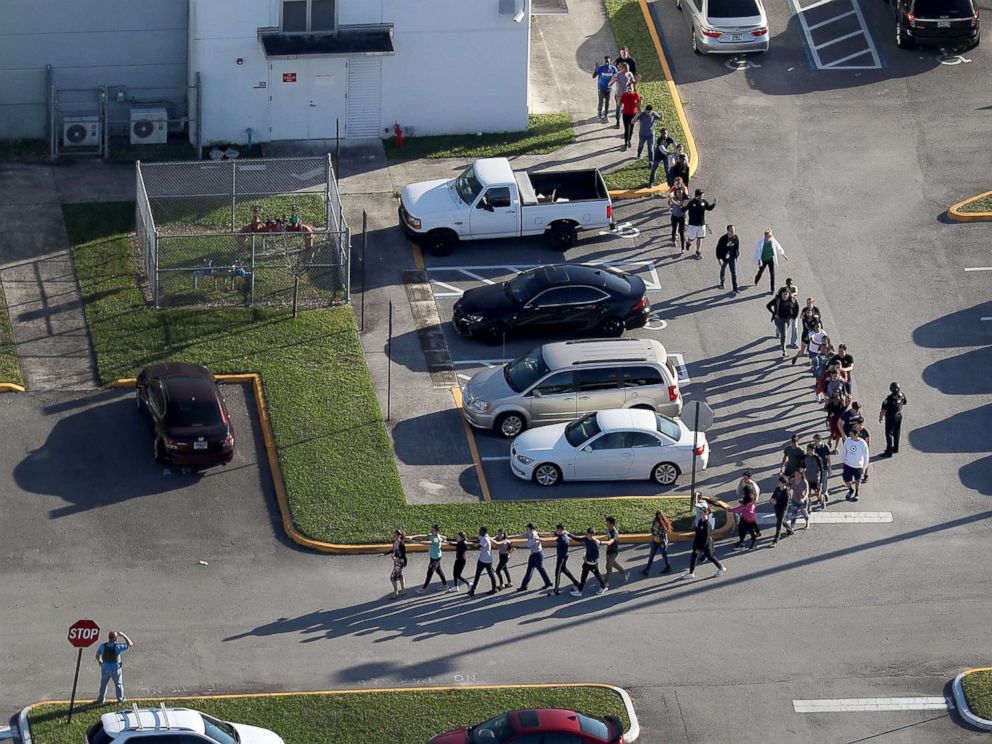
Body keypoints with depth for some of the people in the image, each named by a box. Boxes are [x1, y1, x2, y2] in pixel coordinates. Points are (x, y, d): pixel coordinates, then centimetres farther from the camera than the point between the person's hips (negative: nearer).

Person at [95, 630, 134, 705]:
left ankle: (101, 700, 34)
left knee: (103, 684, 22)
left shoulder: (102, 646, -18)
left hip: (105, 668, 2)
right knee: (118, 684, 21)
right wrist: (123, 635, -10)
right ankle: (121, 699, 38)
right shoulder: (117, 647, -27)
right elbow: (130, 644, -17)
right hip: (115, 669, -2)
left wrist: (99, 661, 18)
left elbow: (97, 656, -4)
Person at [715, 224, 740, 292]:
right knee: (723, 270, 23)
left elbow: (737, 247, 6)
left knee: (734, 273, -5)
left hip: (732, 258, 2)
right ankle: (722, 283, 49)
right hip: (724, 258, -1)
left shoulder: (736, 238, -12)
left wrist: (737, 255, 11)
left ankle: (735, 289, -1)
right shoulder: (723, 238, -23)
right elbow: (718, 248, -17)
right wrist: (719, 259, -19)